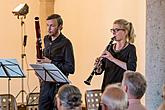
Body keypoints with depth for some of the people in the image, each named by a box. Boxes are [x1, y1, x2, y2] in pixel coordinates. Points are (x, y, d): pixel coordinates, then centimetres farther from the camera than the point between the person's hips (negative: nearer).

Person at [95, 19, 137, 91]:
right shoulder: (109, 48, 11)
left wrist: (113, 59, -25)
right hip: (107, 87, 5)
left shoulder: (130, 48, -4)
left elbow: (132, 68, -20)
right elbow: (99, 71, 11)